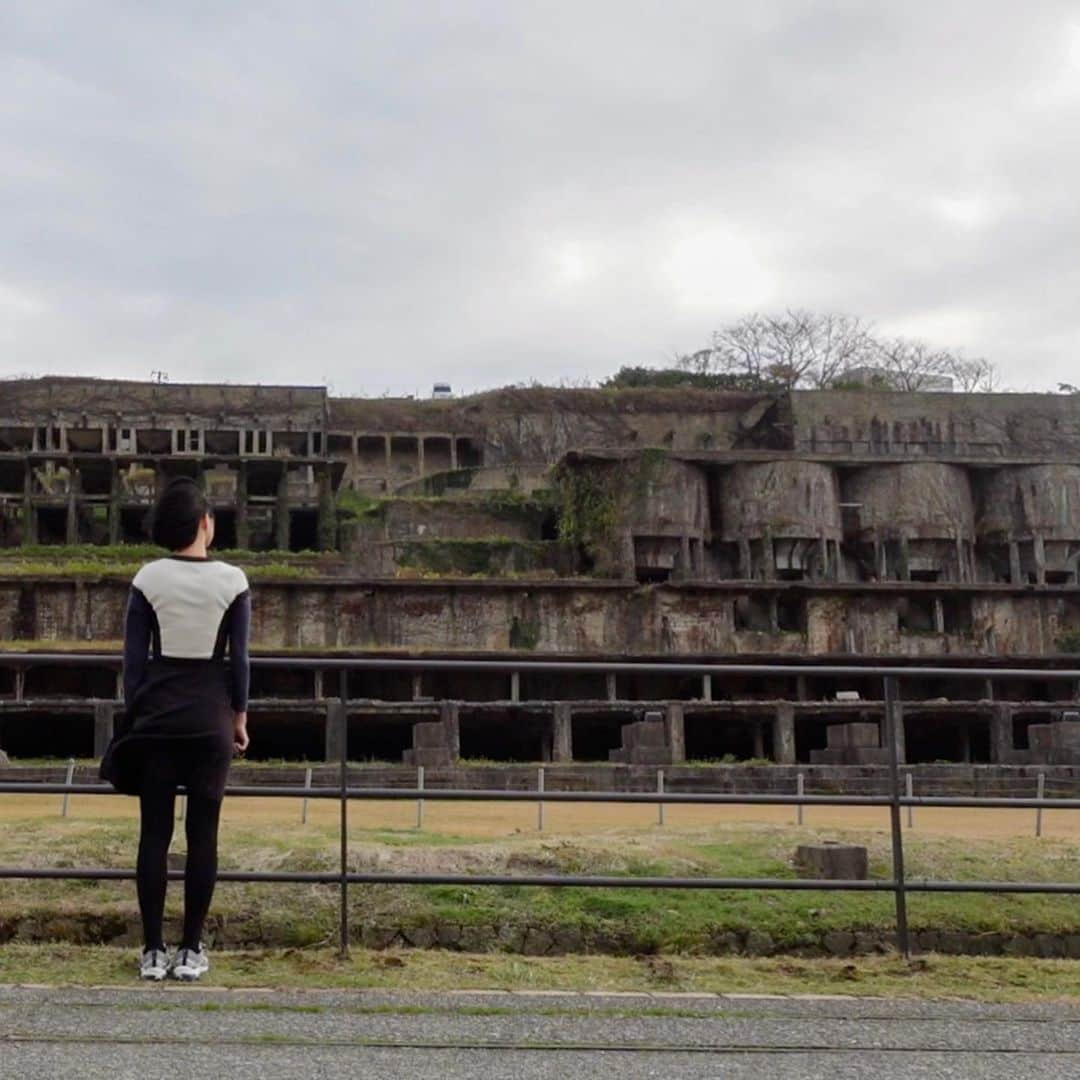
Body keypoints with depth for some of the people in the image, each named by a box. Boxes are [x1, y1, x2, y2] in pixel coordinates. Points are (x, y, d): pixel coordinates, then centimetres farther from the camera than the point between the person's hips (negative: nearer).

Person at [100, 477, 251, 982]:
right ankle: (192, 950, 10)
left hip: (156, 713, 1)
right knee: (202, 833, 6)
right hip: (211, 714, -1)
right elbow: (239, 658, -2)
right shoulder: (232, 581, -4)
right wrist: (239, 715, 9)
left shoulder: (148, 578, -2)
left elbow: (134, 656, 0)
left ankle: (153, 950, 10)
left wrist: (133, 714, 9)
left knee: (154, 832, 7)